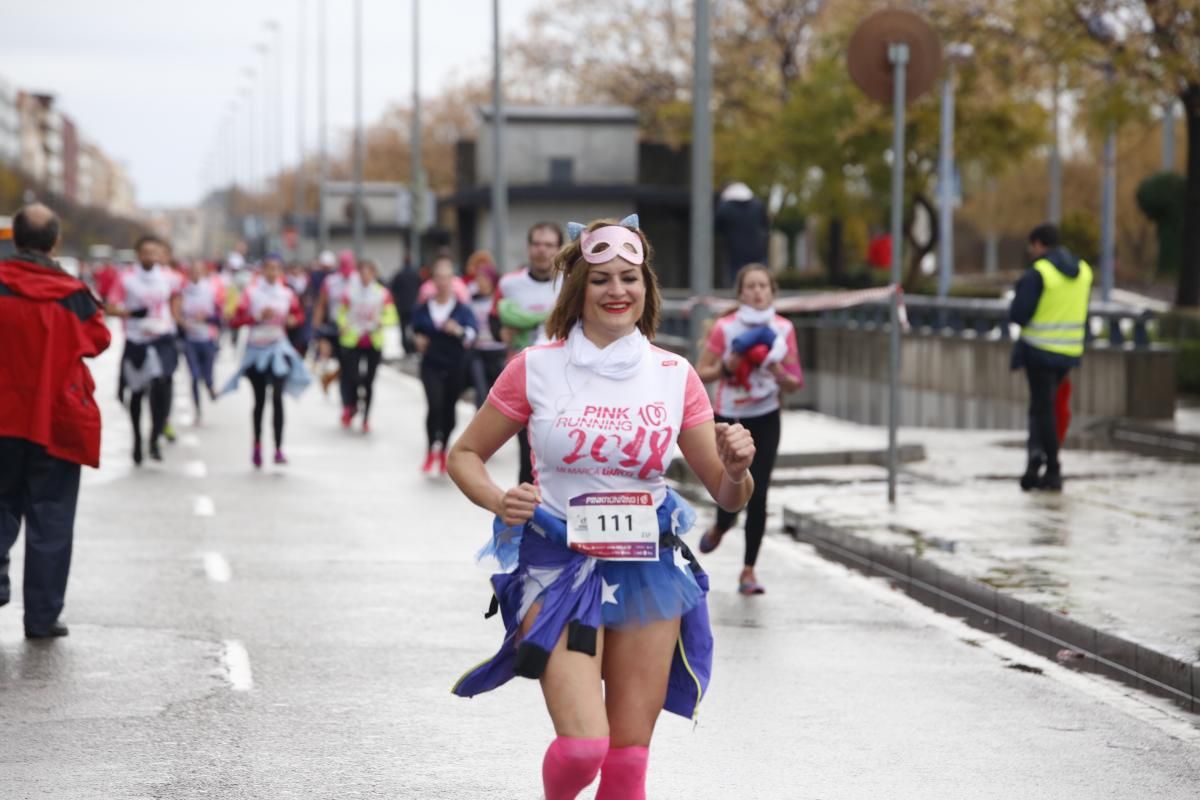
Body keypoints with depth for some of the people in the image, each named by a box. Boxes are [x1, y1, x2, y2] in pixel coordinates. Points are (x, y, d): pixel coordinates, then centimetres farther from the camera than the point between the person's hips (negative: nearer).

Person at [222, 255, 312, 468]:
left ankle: (279, 449, -14)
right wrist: (258, 316, -21)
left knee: (277, 398, -12)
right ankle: (257, 444, 29)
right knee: (259, 399, 9)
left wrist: (292, 319, -4)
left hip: (278, 349, 0)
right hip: (256, 348, 0)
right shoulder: (251, 292, -5)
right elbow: (237, 320, -8)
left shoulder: (287, 293, 3)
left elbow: (297, 313, 18)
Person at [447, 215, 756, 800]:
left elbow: (727, 495, 7)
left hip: (648, 570, 3)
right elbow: (464, 455, 5)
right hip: (560, 568, -3)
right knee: (582, 746, -16)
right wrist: (499, 501, -15)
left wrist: (738, 466, -16)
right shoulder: (535, 369, -3)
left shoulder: (674, 376, 3)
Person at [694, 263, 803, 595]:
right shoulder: (725, 327, -7)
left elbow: (795, 384, 2)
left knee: (758, 495, -6)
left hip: (765, 420, 1)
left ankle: (748, 571, 5)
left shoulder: (783, 329, -1)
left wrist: (778, 372, -18)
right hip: (729, 419, -1)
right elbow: (701, 373, -3)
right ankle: (720, 527, 36)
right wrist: (726, 367, -21)